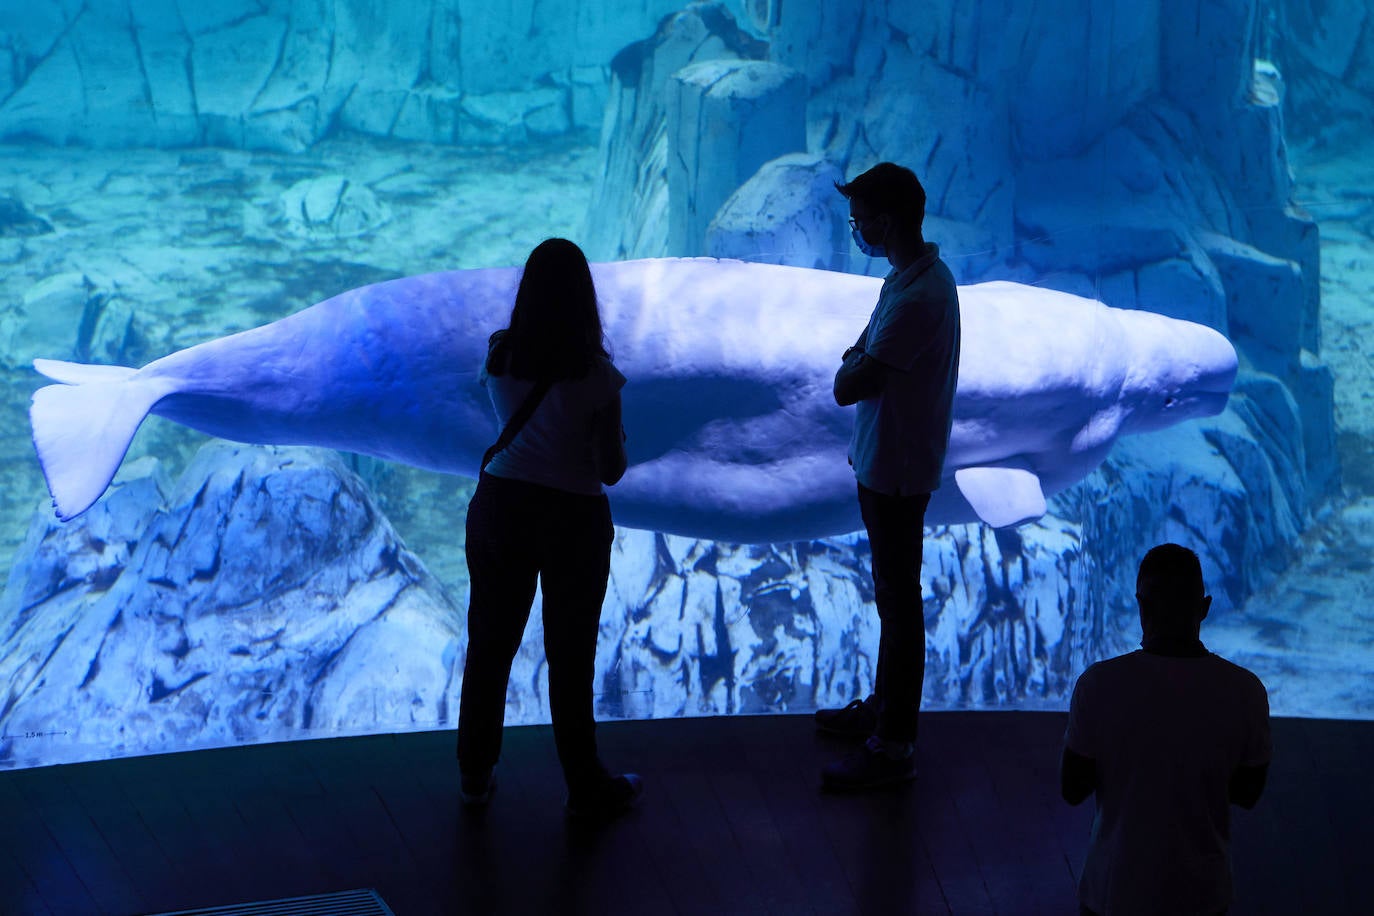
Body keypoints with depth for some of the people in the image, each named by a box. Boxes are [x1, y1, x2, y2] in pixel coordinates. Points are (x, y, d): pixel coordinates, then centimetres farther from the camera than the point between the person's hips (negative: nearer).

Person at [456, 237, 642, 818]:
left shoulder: (498, 356, -5)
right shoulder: (595, 372, -16)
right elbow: (612, 469, -9)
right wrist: (616, 443, 9)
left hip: (499, 506, 3)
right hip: (574, 518, -3)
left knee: (490, 642, 17)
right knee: (570, 655, 9)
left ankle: (476, 774, 29)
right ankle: (585, 786, 21)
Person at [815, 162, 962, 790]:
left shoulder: (919, 296, -27)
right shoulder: (912, 275, 7)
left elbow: (847, 387, -26)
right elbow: (870, 359, 18)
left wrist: (851, 361, -7)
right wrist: (859, 357, -2)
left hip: (897, 472, -10)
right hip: (883, 462, 10)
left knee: (898, 601, -1)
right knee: (892, 592, 21)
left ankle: (893, 747, 7)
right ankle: (883, 707, 37)